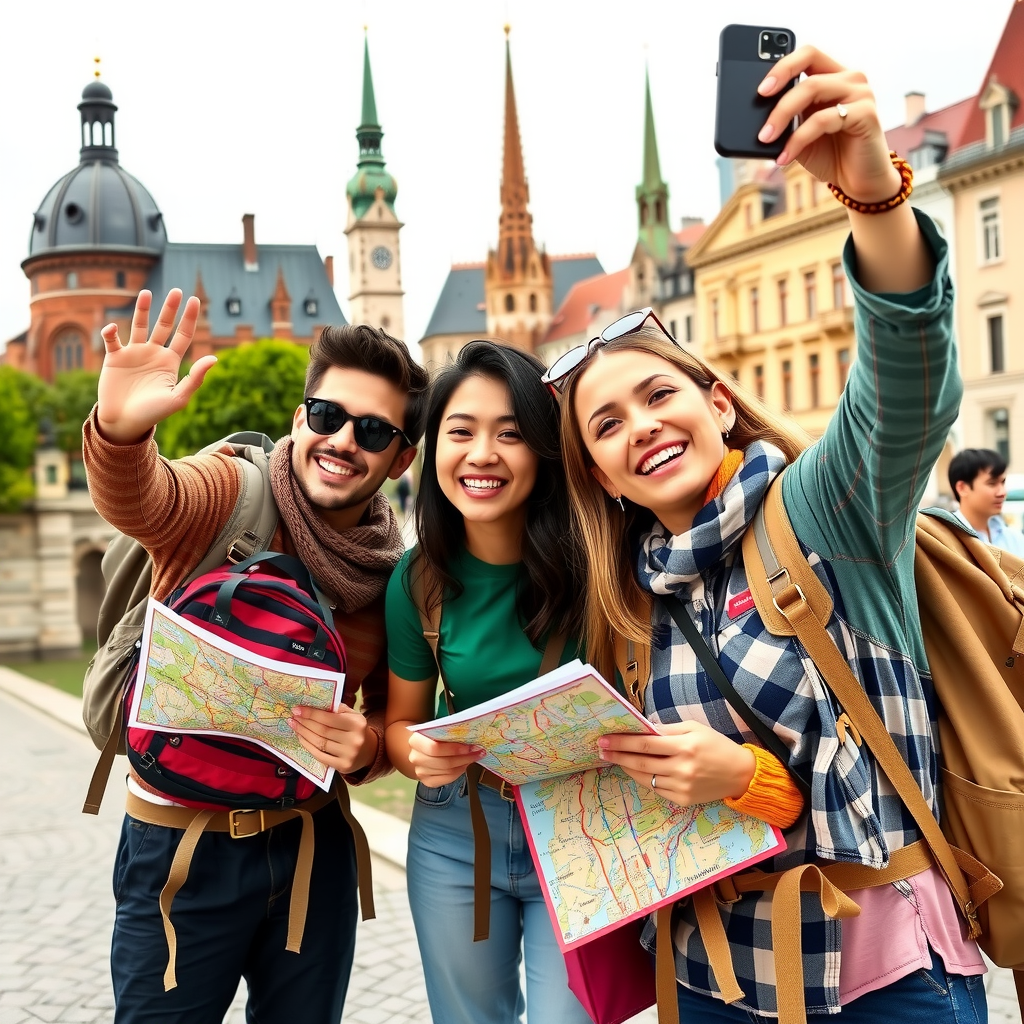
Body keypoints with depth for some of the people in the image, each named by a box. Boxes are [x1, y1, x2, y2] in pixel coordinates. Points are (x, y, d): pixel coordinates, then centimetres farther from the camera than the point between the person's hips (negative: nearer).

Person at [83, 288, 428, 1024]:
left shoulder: (394, 575, 0)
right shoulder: (228, 497, -12)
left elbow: (392, 714, 8)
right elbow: (139, 500, -34)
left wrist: (367, 747, -14)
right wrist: (120, 430, -55)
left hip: (313, 844, 4)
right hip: (183, 843, -3)